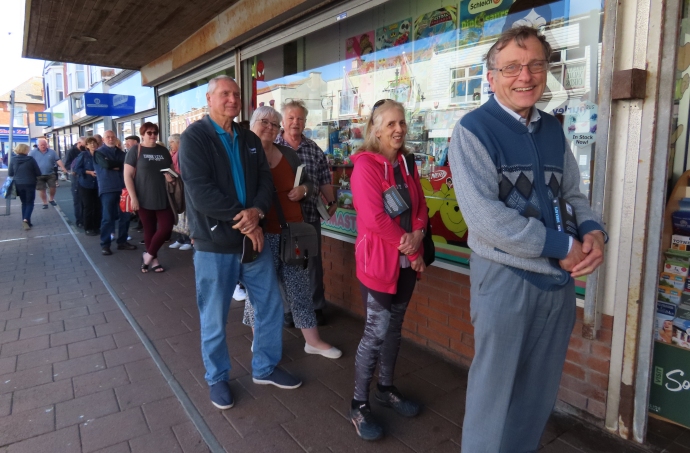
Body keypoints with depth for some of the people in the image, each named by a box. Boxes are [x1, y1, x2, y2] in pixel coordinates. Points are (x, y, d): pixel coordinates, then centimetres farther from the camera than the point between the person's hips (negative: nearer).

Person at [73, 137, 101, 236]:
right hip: (85, 184, -3)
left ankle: (96, 227, 16)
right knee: (88, 207, -1)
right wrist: (89, 172, -16)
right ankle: (88, 228, 9)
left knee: (98, 206, 3)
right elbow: (76, 168, -7)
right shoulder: (83, 155, -5)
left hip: (97, 185, 3)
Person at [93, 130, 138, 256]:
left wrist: (114, 166, -3)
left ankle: (122, 242, 19)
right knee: (107, 217, -3)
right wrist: (120, 165, -4)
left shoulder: (120, 152, 18)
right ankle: (105, 244, 7)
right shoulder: (99, 152, 4)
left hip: (122, 187, 5)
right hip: (107, 188, -4)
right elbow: (106, 164, -15)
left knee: (125, 216, 7)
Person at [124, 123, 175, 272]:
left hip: (163, 198, 3)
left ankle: (148, 255, 16)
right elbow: (128, 176, -5)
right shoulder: (135, 151, -2)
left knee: (166, 228, -3)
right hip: (144, 199, -3)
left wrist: (171, 177, -2)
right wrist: (133, 198, -12)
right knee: (149, 230, 6)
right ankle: (154, 259, 21)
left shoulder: (163, 151, 10)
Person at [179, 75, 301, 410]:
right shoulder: (194, 137, -8)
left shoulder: (250, 140, 11)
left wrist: (256, 211, -16)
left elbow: (265, 180, 5)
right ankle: (217, 378, 32)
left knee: (271, 307, 14)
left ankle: (265, 369, 34)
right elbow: (200, 192, -18)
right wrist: (243, 221, -17)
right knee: (214, 319, 9)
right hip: (214, 245, -5)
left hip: (253, 239, 6)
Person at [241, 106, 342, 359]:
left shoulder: (288, 154, 10)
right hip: (261, 234, -5)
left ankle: (312, 340, 24)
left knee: (300, 286, 12)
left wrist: (303, 189, -4)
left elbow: (307, 183, 19)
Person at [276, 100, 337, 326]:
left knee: (314, 263, 12)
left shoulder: (314, 150, 7)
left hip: (310, 215, 3)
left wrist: (331, 201, 0)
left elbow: (324, 180, 10)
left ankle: (317, 307, 28)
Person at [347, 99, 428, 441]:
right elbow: (373, 218, -22)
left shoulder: (406, 162, 10)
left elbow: (420, 204, 10)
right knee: (376, 331, -2)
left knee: (394, 326, 16)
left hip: (406, 259, 7)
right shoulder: (365, 165, -14)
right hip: (378, 259, -7)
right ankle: (359, 405, 15)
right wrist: (406, 244, -12)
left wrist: (417, 234, -10)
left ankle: (386, 388, 35)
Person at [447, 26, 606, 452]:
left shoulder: (553, 129, 8)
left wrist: (593, 231, -8)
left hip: (560, 279, 7)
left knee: (541, 391, 21)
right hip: (506, 278, -6)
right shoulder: (474, 130, -12)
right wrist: (563, 246, -18)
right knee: (496, 390, 10)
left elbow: (573, 193, 14)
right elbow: (483, 217, -22)